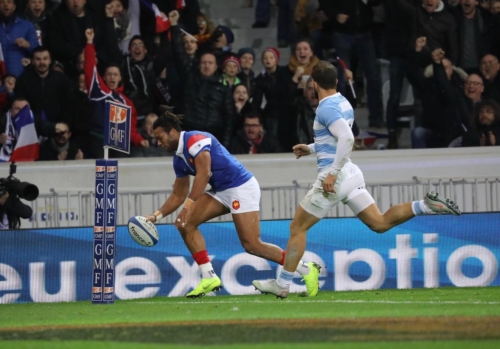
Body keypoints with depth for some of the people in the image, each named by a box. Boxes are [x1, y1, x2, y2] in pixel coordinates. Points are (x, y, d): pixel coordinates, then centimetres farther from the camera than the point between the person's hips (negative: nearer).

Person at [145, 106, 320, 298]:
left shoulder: (194, 140, -15)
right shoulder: (179, 160, 13)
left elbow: (204, 174, -26)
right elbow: (178, 195, 19)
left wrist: (188, 206, -29)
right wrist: (157, 216, 8)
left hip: (241, 187, -10)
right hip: (221, 192, 10)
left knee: (252, 245, -14)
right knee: (186, 224, -2)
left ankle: (306, 269, -3)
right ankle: (209, 277, -2)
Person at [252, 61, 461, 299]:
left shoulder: (326, 108, -16)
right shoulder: (344, 103, 12)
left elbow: (347, 139, -30)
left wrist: (332, 174, -29)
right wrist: (311, 149, 29)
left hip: (335, 177, -8)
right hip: (350, 173, 8)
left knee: (297, 228, 3)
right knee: (380, 223, 4)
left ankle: (282, 285, 6)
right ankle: (425, 206, -14)